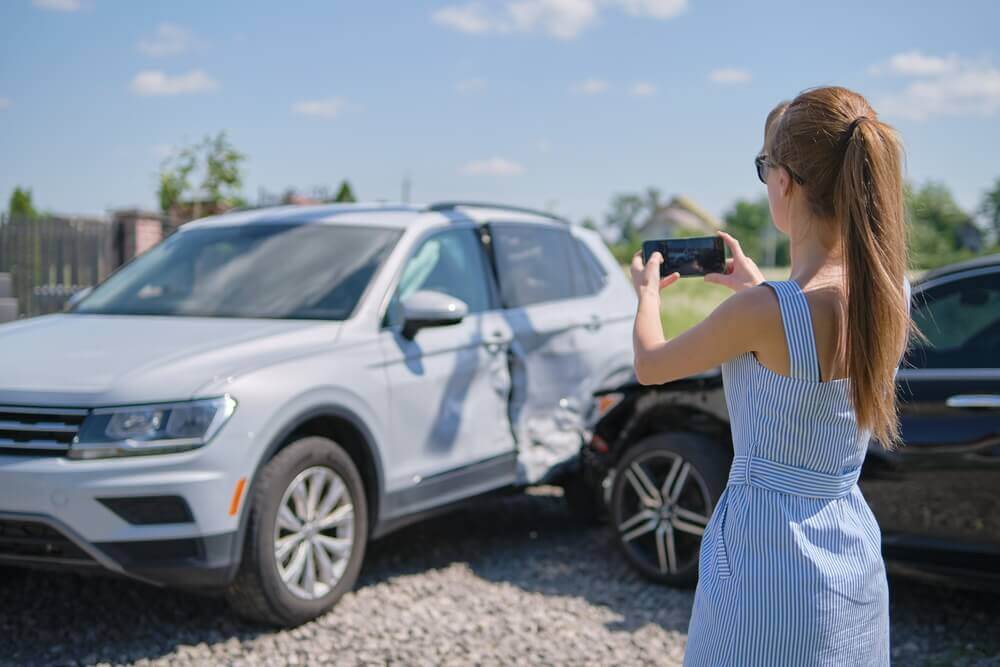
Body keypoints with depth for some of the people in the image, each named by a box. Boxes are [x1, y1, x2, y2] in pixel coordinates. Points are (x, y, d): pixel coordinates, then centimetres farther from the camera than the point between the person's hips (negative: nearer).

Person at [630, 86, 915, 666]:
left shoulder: (764, 310, -24)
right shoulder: (895, 292, -5)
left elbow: (650, 366, -6)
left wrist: (648, 292, 13)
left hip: (770, 558, -6)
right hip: (857, 559, 6)